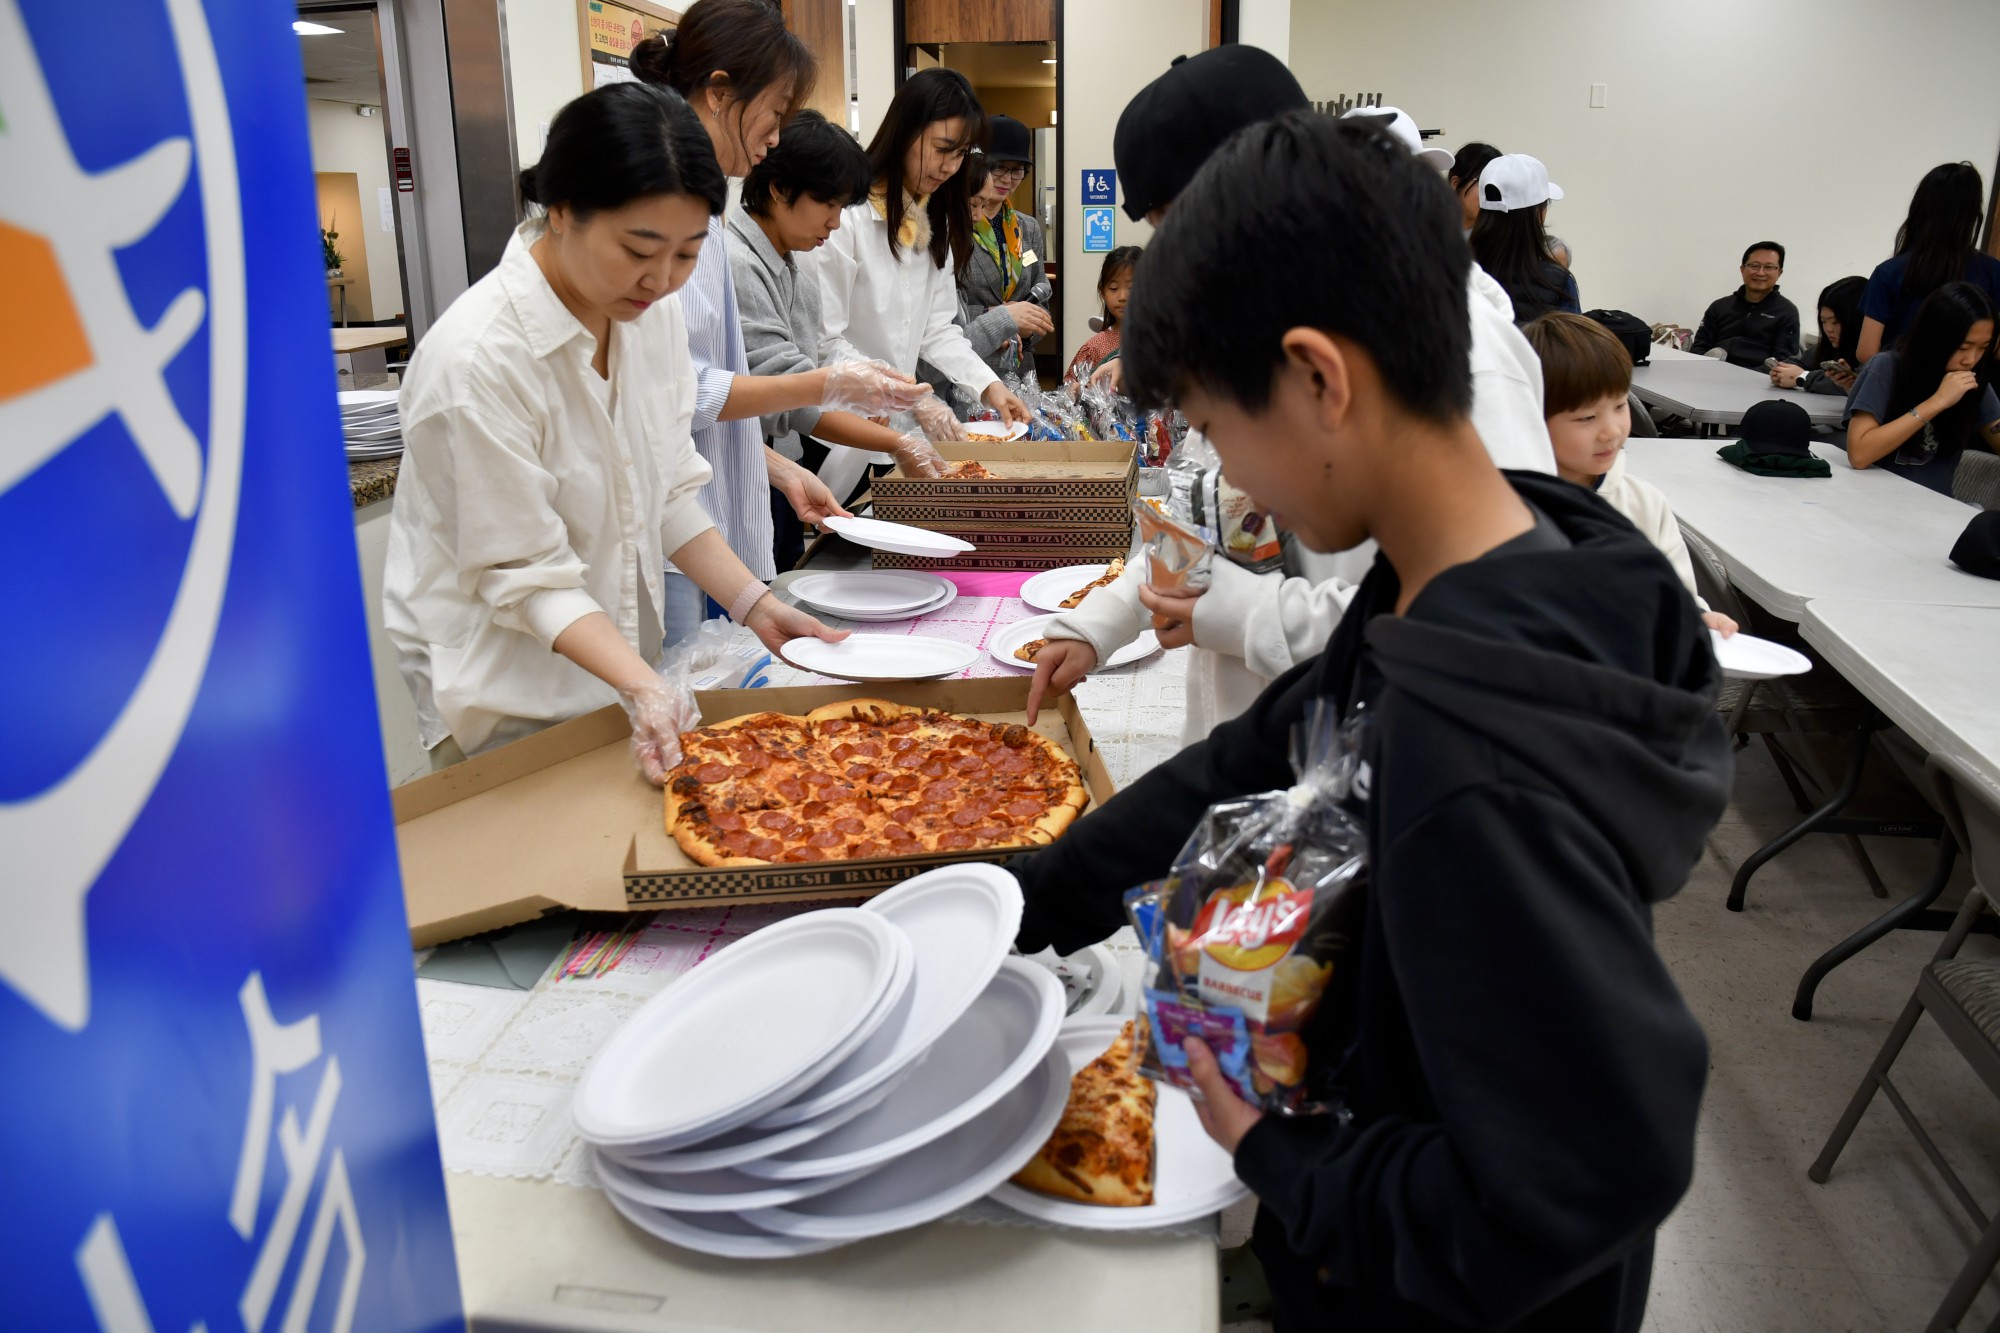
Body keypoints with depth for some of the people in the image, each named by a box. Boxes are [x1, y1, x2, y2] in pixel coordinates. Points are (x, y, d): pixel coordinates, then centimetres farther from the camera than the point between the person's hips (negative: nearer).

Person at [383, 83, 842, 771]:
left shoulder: (652, 311, -5)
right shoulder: (477, 359, -27)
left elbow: (669, 493, 3)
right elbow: (523, 573, -20)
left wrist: (757, 606, -7)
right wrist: (643, 687, -31)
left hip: (617, 654, 6)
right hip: (508, 693, -6)